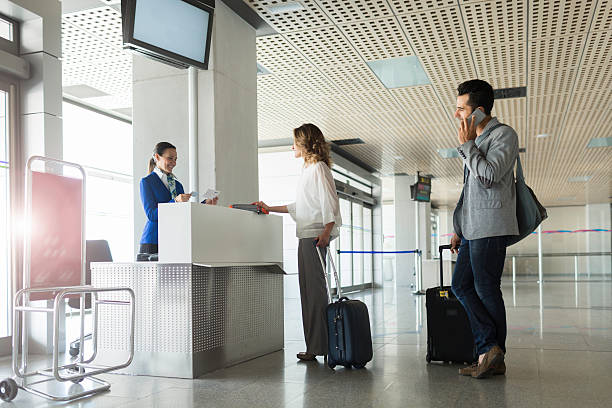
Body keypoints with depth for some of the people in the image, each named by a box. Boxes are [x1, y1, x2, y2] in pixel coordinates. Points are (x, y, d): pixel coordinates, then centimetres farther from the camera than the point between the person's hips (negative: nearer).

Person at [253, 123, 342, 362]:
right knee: (308, 288, 8)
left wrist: (326, 232, -23)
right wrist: (269, 209, 29)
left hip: (316, 236, -10)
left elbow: (329, 202, -14)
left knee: (315, 288, -9)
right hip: (306, 235, 10)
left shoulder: (318, 168, -6)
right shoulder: (308, 169, 22)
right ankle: (314, 345, 12)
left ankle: (319, 346, -6)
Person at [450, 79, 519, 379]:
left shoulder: (504, 135, -5)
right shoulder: (476, 141, 21)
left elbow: (489, 177, -21)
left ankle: (494, 356, 7)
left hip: (491, 227, -9)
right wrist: (459, 228, 21)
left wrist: (466, 145, -10)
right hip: (472, 228, 9)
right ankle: (489, 348, 2)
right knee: (460, 285, 3)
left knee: (486, 290, -4)